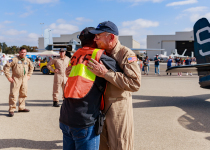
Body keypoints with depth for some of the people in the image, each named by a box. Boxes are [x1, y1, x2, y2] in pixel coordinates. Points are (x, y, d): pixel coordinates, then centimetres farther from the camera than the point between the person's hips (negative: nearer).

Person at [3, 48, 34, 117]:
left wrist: (29, 75, 17)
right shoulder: (14, 59, -10)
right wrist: (8, 77, -13)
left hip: (24, 79, 6)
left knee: (23, 94, 13)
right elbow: (6, 67, -11)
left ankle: (21, 107, 27)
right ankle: (11, 110, -3)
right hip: (16, 79, -6)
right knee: (13, 94, -9)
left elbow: (31, 67, 26)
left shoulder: (27, 60, 8)